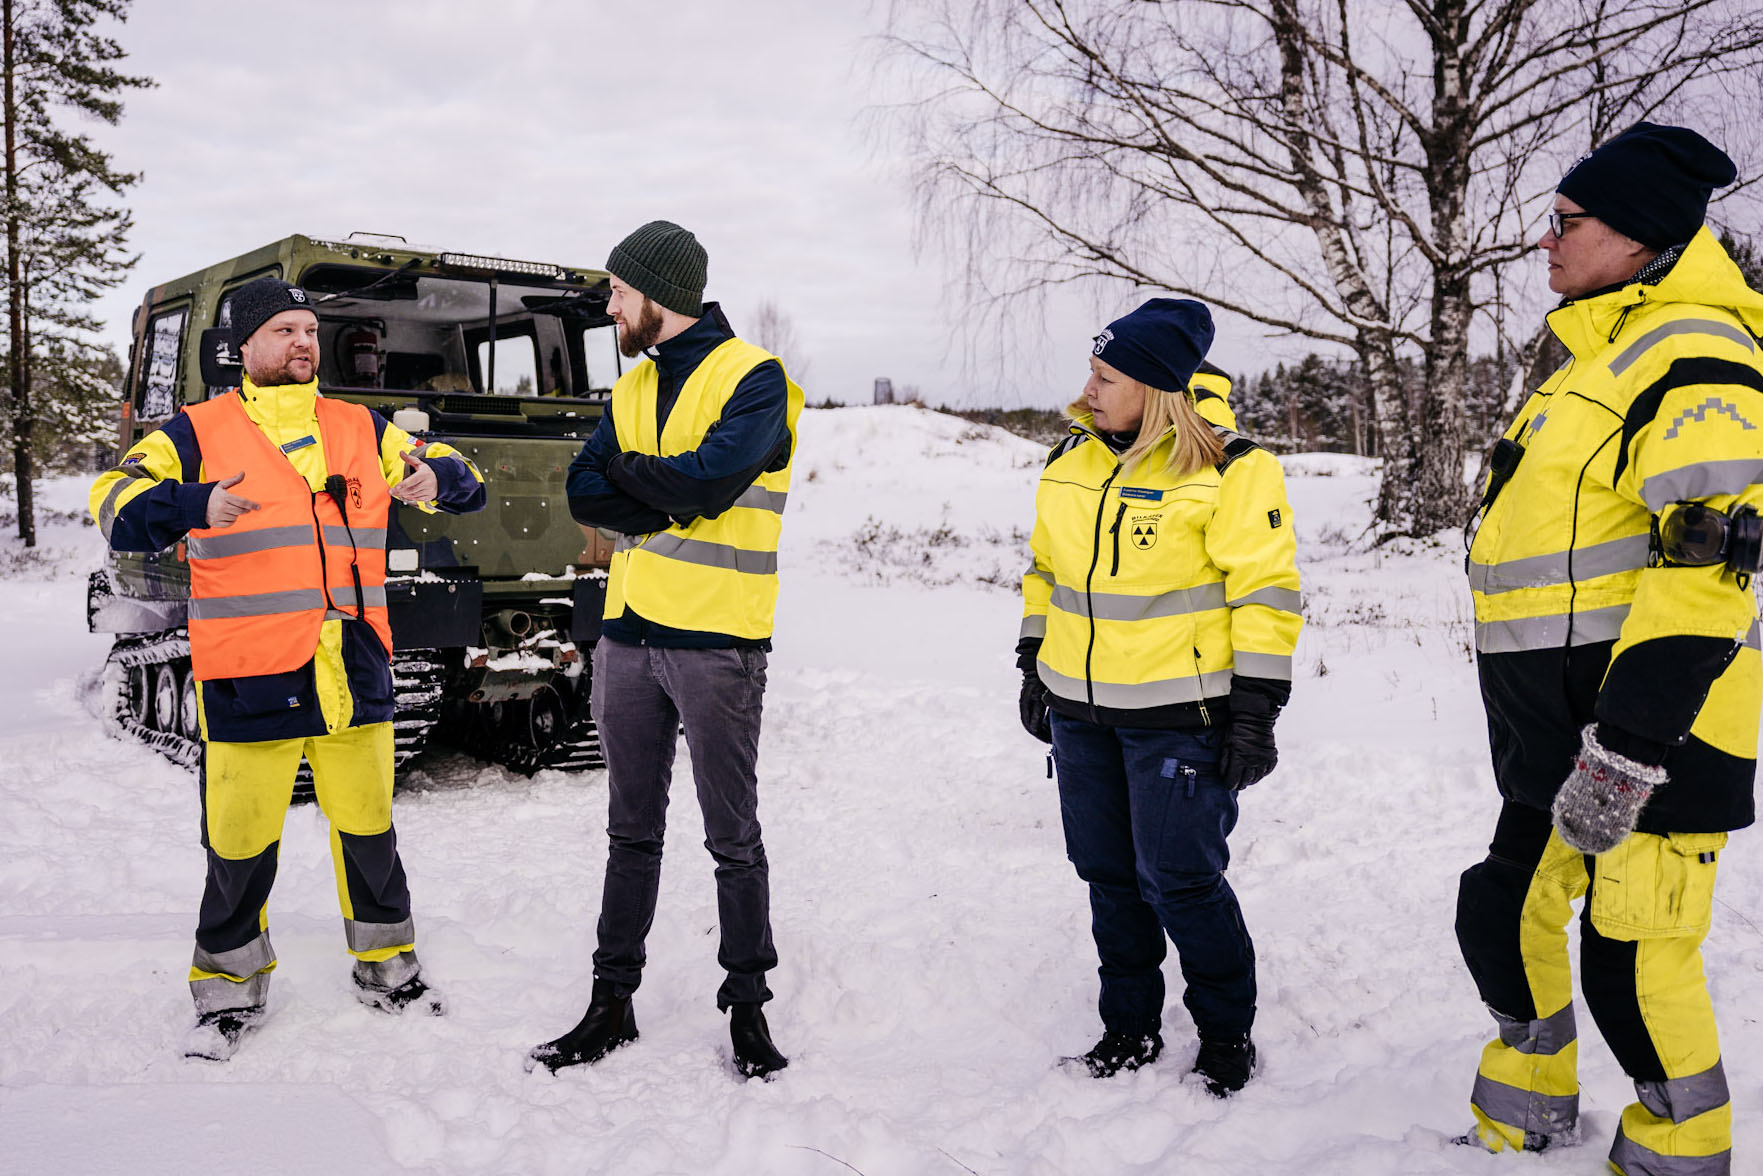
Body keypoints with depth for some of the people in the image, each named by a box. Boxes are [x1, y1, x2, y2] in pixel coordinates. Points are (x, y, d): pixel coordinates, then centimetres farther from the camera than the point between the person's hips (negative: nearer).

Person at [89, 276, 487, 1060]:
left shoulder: (361, 430, 13)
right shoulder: (198, 432, 3)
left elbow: (458, 479, 14)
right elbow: (116, 503, -5)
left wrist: (438, 479, -11)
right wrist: (193, 506, -26)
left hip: (353, 675, 3)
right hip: (248, 681, -3)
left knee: (369, 829, 12)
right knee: (240, 844, 3)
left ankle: (386, 968, 30)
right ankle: (229, 991, 24)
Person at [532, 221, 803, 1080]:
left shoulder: (752, 378, -6)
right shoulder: (632, 388, 14)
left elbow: (710, 478, -22)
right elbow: (584, 494, 3)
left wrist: (626, 470, -5)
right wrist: (675, 500, -12)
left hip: (716, 640, -6)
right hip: (629, 633, 6)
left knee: (733, 839, 5)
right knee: (631, 832, 14)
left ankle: (747, 1007, 19)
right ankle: (612, 1003, 26)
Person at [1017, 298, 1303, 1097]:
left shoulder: (1227, 471, -11)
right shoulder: (1072, 460, 8)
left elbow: (1266, 591, -11)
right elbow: (1046, 571, 18)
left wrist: (1255, 709, -14)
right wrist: (1034, 667, 18)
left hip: (1177, 715, -6)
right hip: (1079, 709, 6)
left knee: (1179, 879, -1)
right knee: (1109, 874, 13)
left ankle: (1227, 1032, 21)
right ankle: (1129, 1023, 30)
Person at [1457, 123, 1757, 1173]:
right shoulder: (1602, 360, 18)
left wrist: (1624, 753, -28)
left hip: (1651, 733, -10)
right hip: (1561, 735, 10)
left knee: (1635, 965, 1)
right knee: (1507, 915, 16)